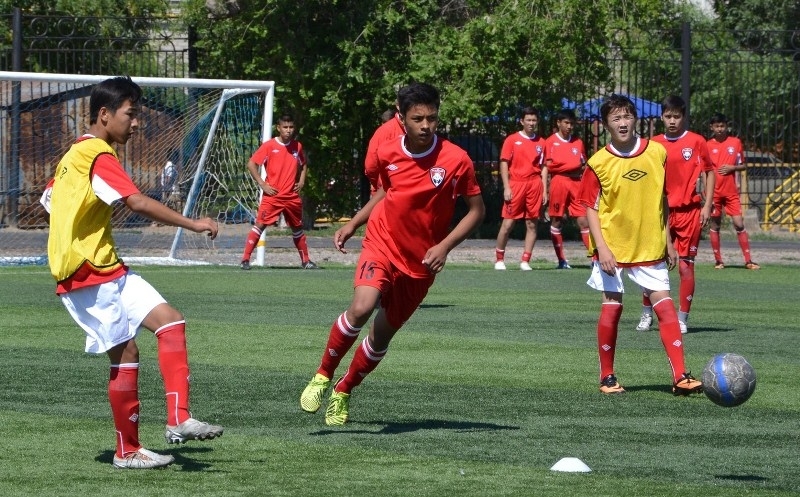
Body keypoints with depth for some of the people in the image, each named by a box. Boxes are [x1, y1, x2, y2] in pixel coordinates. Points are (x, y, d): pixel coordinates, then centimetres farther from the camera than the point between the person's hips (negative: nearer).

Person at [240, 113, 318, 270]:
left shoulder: (297, 146, 8)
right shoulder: (269, 145, -6)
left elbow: (304, 164, 27)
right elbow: (251, 164, -6)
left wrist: (301, 181, 12)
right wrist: (262, 184, -11)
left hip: (292, 196, 5)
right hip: (272, 195, -5)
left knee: (297, 228, 15)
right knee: (260, 224, -13)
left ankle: (305, 261, 27)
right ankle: (245, 259, -12)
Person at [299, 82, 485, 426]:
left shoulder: (456, 160, -13)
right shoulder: (387, 154, -4)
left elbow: (476, 210, -5)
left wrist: (444, 246, -16)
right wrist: (352, 224, 9)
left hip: (420, 263, 0)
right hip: (382, 246, 0)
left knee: (383, 335, 8)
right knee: (361, 308, -27)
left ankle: (343, 393, 32)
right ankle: (322, 377, -8)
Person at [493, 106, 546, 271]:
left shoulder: (541, 142, 11)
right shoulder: (512, 140, 3)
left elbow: (543, 167, 13)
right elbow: (504, 164, 1)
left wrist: (544, 190, 6)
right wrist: (506, 187, -8)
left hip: (534, 185, 3)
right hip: (516, 184, -3)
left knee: (532, 224, 2)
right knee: (508, 223, -3)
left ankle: (525, 261, 7)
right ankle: (499, 259, 8)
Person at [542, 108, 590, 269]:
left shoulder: (578, 142, 13)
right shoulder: (551, 142, 3)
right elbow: (546, 168, 2)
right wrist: (544, 190, -4)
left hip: (576, 183, 2)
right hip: (558, 182, -2)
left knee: (584, 220, -4)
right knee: (556, 221, 3)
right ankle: (561, 260, 10)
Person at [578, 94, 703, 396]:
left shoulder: (657, 152, 1)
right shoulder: (598, 163, -7)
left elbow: (661, 200, 10)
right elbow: (590, 208, -6)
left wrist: (668, 242, 11)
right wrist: (602, 247, -16)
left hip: (650, 247, 2)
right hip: (613, 248, -2)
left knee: (665, 305, -6)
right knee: (612, 307, 1)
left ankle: (680, 376, -9)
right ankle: (607, 377, 14)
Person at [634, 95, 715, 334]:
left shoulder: (696, 142, -1)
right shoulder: (654, 144, 6)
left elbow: (708, 173, 3)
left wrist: (707, 206, -4)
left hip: (689, 212, -2)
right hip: (661, 212, 2)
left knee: (686, 266, -3)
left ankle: (682, 318, 5)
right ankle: (646, 314, 17)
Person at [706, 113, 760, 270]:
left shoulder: (735, 142, 5)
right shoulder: (708, 145, 2)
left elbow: (744, 165, 12)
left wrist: (732, 168, -9)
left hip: (731, 191, 1)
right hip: (715, 191, 0)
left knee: (739, 224, -4)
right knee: (715, 225, 3)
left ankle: (748, 261, -2)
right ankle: (718, 260, 11)